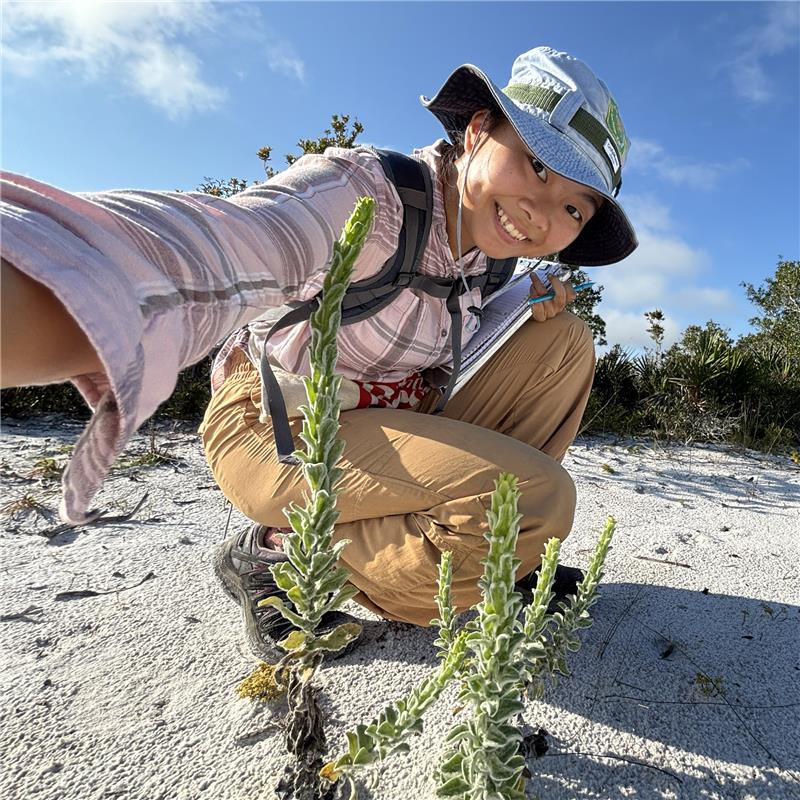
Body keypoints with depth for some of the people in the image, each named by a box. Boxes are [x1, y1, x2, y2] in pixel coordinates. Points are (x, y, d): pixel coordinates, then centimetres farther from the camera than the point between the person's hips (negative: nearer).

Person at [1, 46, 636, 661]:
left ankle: (495, 556, 7)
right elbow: (205, 258, -44)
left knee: (563, 338, -2)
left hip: (399, 423, 8)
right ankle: (280, 560, -9)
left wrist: (531, 301, -5)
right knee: (539, 499, -24)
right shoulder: (361, 191, -24)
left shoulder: (494, 237, -1)